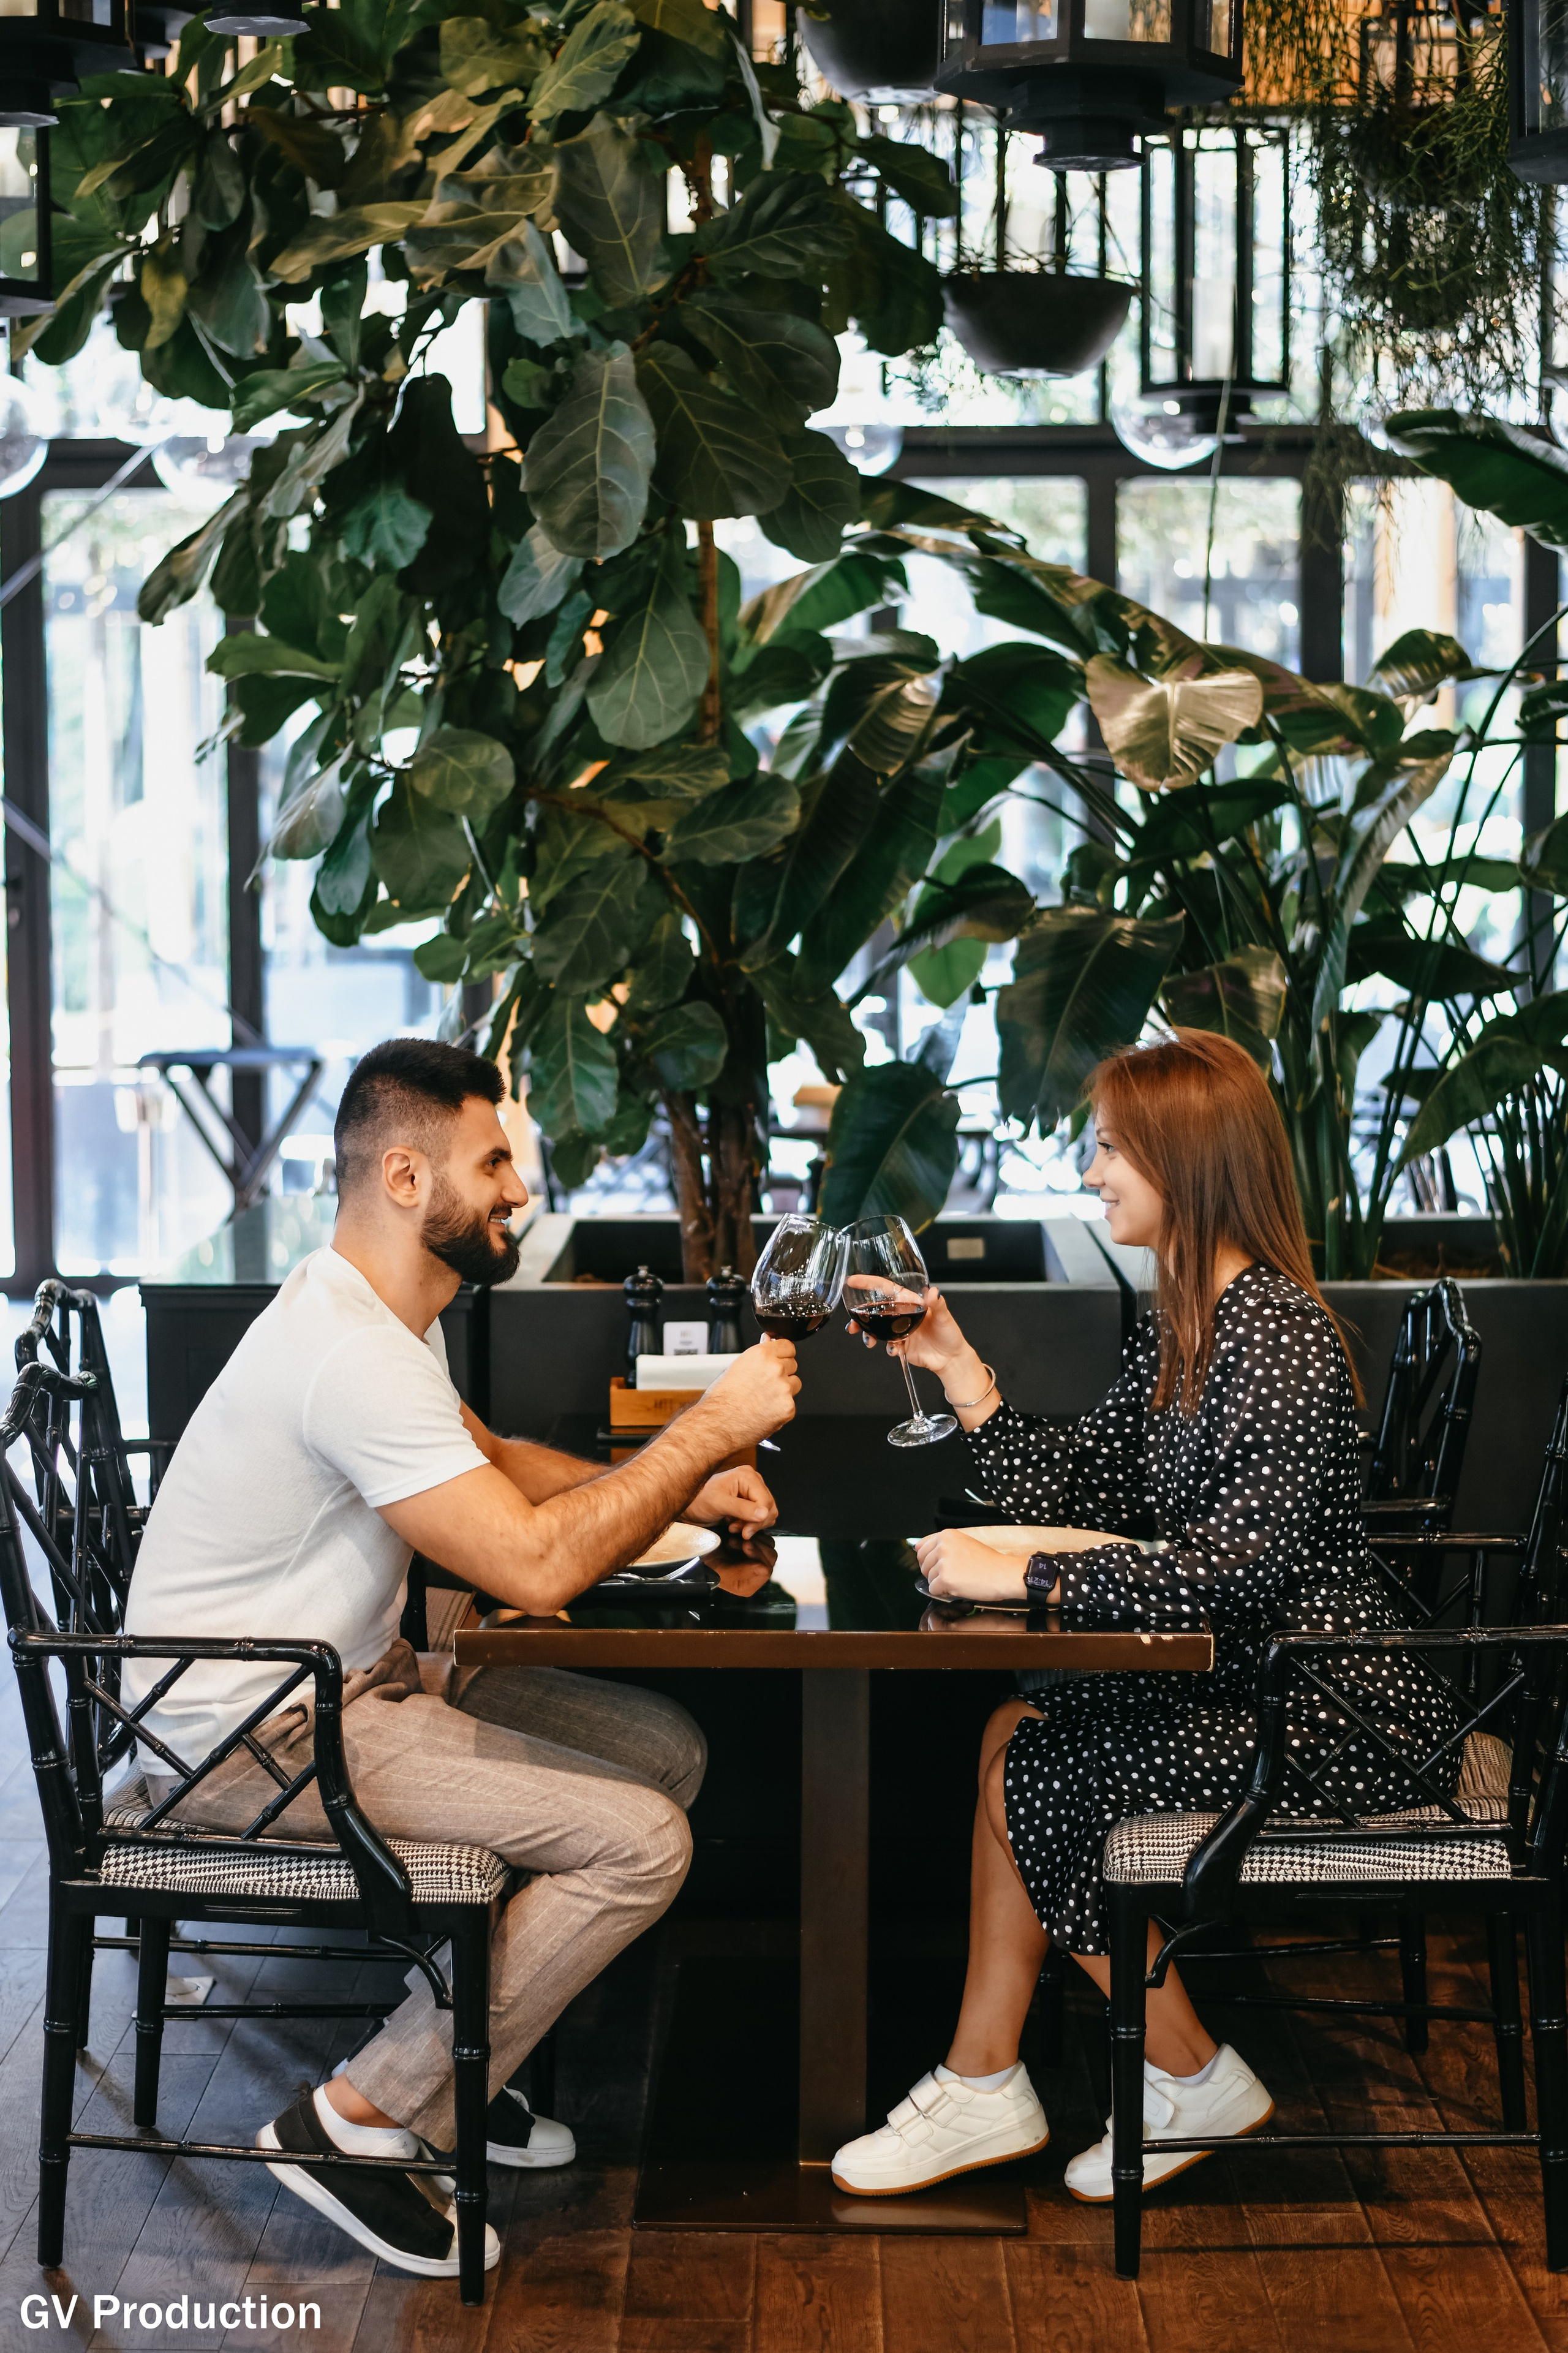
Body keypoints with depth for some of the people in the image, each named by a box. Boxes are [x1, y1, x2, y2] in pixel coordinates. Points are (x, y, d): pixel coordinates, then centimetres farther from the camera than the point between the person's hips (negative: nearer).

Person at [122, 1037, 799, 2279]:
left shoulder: (383, 1315, 9)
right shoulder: (351, 1352, -26)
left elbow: (494, 1463, 23)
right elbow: (538, 1565, -29)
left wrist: (678, 1485, 8)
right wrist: (712, 1428, -19)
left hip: (353, 1671, 11)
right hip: (254, 1736, -11)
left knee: (668, 1748, 8)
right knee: (640, 1842, -17)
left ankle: (454, 2047, 15)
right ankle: (367, 2119, -6)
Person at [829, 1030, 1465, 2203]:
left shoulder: (1280, 1336, -22)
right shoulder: (1185, 1322, 9)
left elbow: (1236, 1568, -30)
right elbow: (1079, 1489, 11)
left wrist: (1019, 1575, -27)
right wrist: (959, 1366, 4)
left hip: (1340, 1721, -9)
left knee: (1037, 1777, -8)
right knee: (1019, 1734, 1)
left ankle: (1196, 2081, 9)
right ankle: (984, 2086, 5)